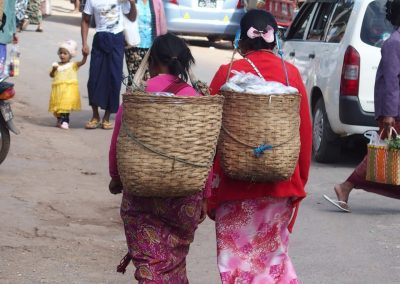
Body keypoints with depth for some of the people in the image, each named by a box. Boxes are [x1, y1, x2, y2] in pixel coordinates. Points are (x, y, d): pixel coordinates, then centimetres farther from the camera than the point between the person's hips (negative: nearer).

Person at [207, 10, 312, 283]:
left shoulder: (228, 74, -8)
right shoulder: (291, 74, -1)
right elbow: (305, 131, 2)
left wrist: (211, 187, 3)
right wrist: (299, 179, 13)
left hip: (236, 185, -3)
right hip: (281, 185, 3)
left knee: (238, 260, 5)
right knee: (274, 254, 18)